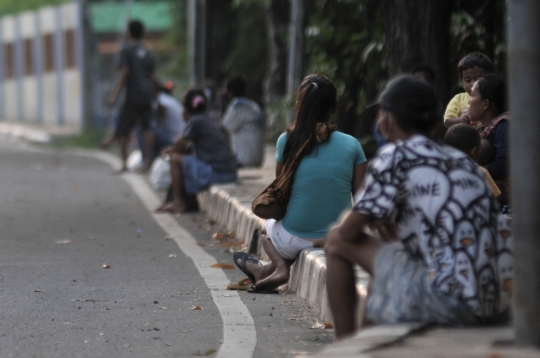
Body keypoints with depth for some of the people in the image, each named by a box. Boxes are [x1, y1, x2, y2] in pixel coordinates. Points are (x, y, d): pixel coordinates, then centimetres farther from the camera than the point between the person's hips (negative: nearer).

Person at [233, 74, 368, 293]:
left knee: (267, 227, 34)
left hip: (296, 240, -2)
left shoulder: (287, 141, -7)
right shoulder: (351, 145, -5)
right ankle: (269, 270, 24)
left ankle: (280, 267, 7)